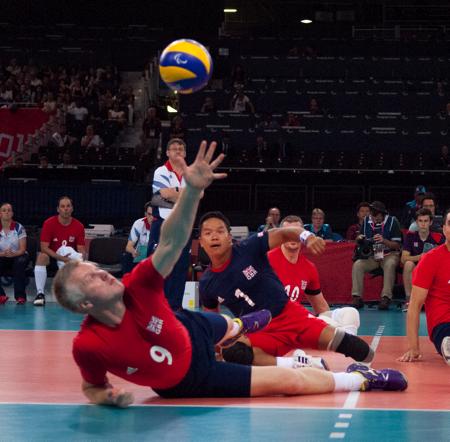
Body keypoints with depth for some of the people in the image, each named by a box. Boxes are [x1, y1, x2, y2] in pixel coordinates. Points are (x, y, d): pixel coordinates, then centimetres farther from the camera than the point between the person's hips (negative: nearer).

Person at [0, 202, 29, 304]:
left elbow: (22, 249, -11)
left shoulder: (19, 227, -7)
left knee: (20, 262, -38)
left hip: (18, 255, -2)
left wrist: (13, 253, -32)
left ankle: (20, 296, -31)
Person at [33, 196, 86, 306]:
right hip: (52, 256, -2)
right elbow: (44, 247, -18)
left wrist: (81, 259, -31)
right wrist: (61, 258, -30)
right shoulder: (49, 223, -12)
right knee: (41, 257, -33)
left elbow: (81, 250, -6)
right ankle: (40, 293, -33)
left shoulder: (78, 226, -6)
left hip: (70, 258, 2)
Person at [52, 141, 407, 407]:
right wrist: (107, 397, -40)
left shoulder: (135, 287, -30)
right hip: (190, 382, -4)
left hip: (192, 331, 4)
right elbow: (91, 387, -16)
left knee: (230, 327, 40)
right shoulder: (88, 345, -35)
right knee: (289, 381, -7)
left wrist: (193, 190, -53)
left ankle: (243, 324, 81)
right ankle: (363, 379, 17)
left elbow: (172, 243, -38)